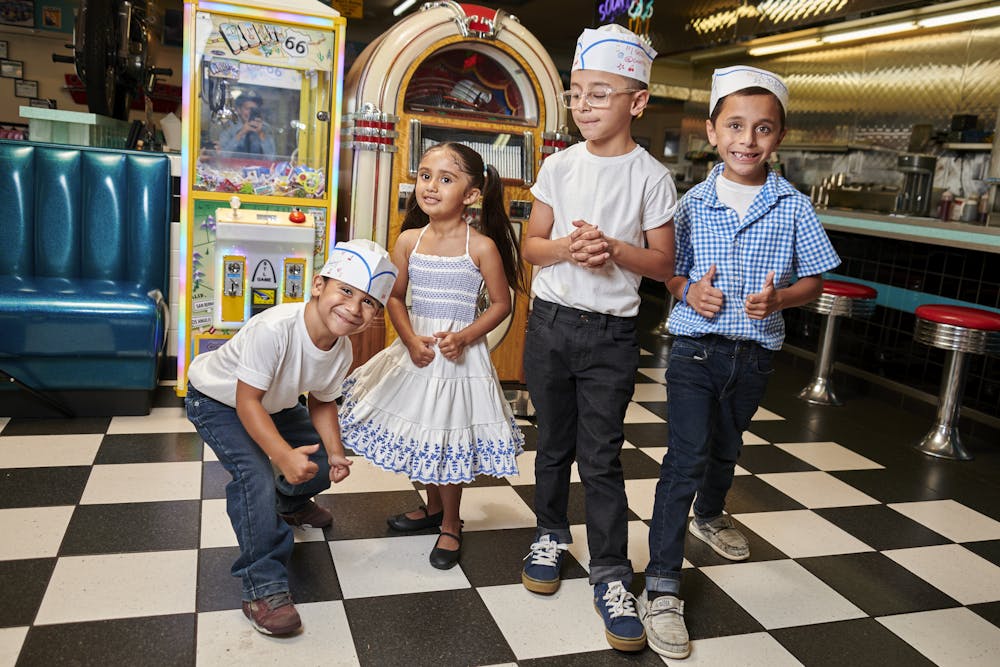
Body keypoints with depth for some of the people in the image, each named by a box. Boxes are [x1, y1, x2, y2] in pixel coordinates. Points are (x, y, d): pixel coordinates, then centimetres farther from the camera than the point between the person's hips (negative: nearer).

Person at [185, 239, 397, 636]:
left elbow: (322, 401, -2)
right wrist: (284, 455, -46)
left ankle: (290, 503, 43)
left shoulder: (342, 351, -18)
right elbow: (247, 401, -37)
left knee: (322, 464, 6)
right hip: (216, 399, -6)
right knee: (255, 473, -25)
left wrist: (335, 452, -15)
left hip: (275, 403, 7)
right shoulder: (273, 328, -41)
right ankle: (263, 588, -13)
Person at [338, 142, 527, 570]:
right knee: (423, 436, 17)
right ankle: (433, 508, 41)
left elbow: (501, 303, -6)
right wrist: (411, 340, -12)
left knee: (447, 443, 6)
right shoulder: (409, 239, -2)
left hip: (460, 356, -4)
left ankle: (450, 525, 28)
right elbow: (395, 297, 3)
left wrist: (464, 338, -18)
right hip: (416, 350, 4)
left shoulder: (481, 246, -12)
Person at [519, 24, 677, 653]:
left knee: (601, 456, 0)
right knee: (554, 443, 16)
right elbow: (532, 245, 6)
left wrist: (612, 248, -20)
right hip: (550, 321, 3)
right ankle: (551, 535, 36)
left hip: (611, 333, -3)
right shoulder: (559, 166, 3)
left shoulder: (651, 176, -5)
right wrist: (567, 247, -15)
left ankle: (612, 574, 13)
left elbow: (663, 263, -3)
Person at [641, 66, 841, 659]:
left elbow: (814, 281, 2)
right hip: (696, 348, -2)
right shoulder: (693, 204, -4)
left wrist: (779, 299, -18)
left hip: (755, 353, 3)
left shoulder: (793, 208, -3)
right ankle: (664, 588, -3)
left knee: (726, 447, 23)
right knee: (687, 457, -10)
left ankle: (710, 515, 55)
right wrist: (689, 291, -18)